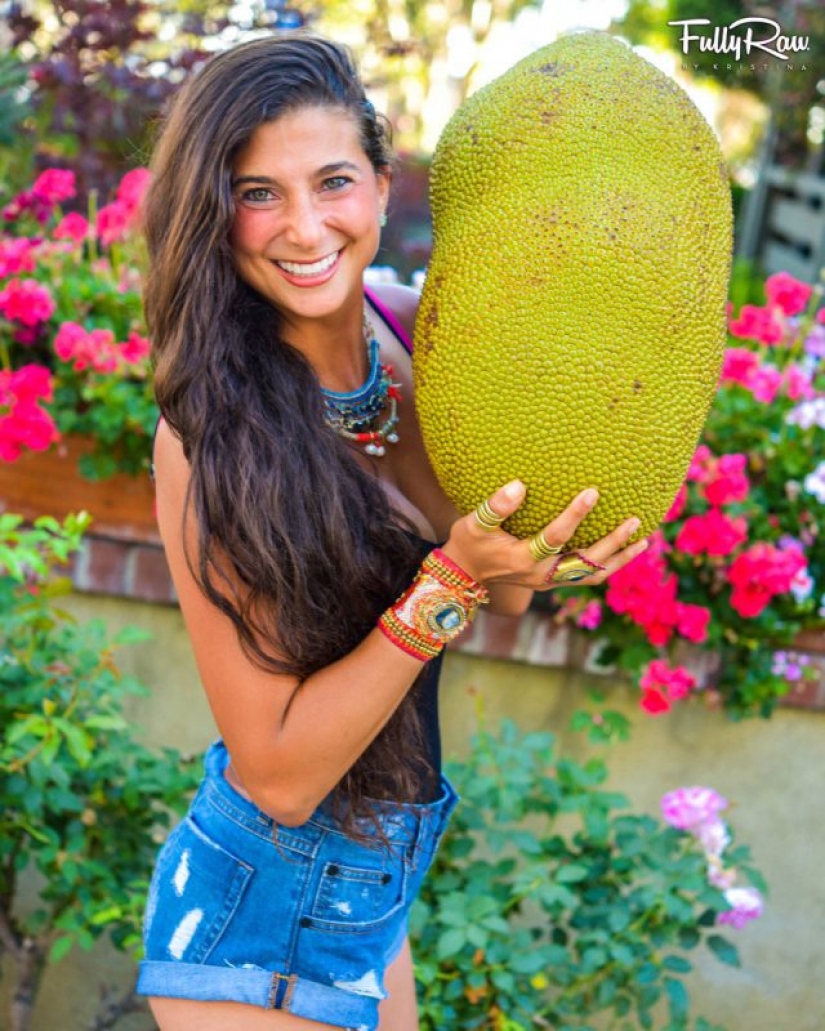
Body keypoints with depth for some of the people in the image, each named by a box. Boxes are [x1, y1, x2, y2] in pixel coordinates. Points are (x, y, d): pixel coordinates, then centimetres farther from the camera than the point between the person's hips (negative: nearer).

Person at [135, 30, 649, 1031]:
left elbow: (506, 595, -1)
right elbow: (280, 776, -24)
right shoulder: (211, 432, -25)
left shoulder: (413, 328, -8)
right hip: (264, 927, -6)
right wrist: (451, 579, -31)